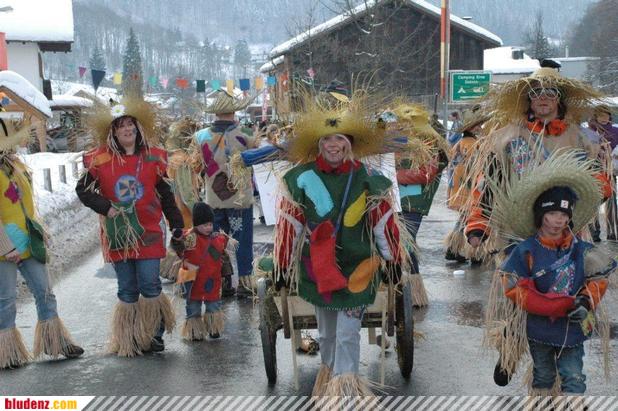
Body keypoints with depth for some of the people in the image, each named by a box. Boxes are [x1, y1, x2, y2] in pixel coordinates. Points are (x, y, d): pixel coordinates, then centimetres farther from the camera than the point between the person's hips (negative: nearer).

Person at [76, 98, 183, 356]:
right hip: (118, 235, 0)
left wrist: (177, 231, 5)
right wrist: (106, 207, -12)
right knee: (127, 291, 8)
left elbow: (166, 198, 6)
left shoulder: (153, 158, 1)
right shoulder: (101, 159, -2)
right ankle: (129, 341, 20)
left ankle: (153, 336, 13)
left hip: (148, 233, 0)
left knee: (150, 286, -3)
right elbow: (83, 190, 4)